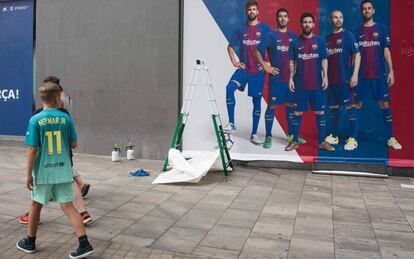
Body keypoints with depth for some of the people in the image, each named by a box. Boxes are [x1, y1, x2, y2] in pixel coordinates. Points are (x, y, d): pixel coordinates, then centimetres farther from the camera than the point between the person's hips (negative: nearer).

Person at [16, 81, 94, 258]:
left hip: (43, 171, -1)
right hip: (63, 171, 2)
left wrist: (29, 174, -3)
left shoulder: (35, 120, -9)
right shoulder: (66, 118, -3)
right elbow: (74, 144, 3)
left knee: (36, 205, 19)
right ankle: (84, 244, 0)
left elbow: (32, 149, -11)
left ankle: (30, 242, 36)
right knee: (68, 206, 6)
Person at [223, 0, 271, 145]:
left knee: (257, 101, 4)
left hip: (258, 71, -1)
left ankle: (254, 134, 15)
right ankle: (231, 123, -17)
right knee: (230, 88, -26)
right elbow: (230, 46, 16)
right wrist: (234, 62, 5)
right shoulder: (241, 30, 6)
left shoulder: (265, 29, 1)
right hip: (243, 69, 1)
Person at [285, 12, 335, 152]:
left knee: (320, 112, 5)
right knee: (298, 112, 5)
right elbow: (292, 62, 5)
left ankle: (322, 141, 14)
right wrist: (291, 78, -4)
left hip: (317, 83, 0)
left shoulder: (320, 41, 4)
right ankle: (295, 141, 15)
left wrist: (325, 76, -7)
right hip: (300, 84, 0)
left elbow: (324, 60, 4)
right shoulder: (295, 42, 4)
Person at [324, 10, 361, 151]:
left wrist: (355, 74, -15)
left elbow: (357, 54, -6)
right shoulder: (327, 39, 12)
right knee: (333, 108, 10)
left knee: (350, 107, -3)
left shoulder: (348, 35, -1)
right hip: (330, 80, 5)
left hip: (345, 79, -5)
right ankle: (334, 136, 21)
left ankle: (353, 139, 2)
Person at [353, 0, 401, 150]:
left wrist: (391, 71, -4)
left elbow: (386, 51, 4)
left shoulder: (381, 29, 6)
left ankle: (390, 138, 9)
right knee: (357, 105, 2)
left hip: (379, 74, 0)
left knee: (384, 104, 1)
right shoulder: (357, 32, 6)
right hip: (361, 75, 0)